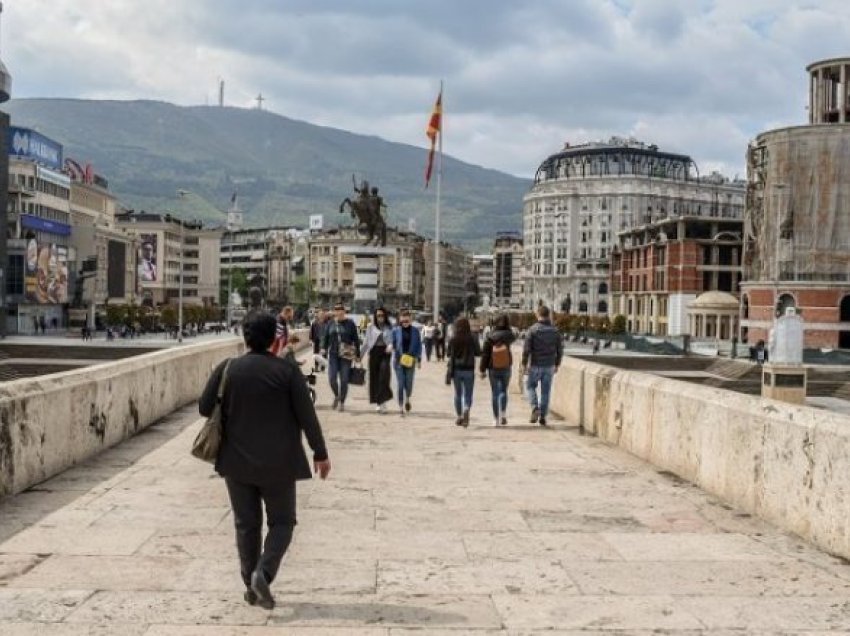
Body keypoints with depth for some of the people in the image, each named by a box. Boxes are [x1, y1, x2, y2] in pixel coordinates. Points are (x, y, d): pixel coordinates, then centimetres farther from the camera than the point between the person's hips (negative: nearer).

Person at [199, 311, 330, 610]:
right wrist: (320, 453, 0)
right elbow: (307, 416, -9)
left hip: (238, 461, 2)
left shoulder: (227, 370, -5)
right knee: (281, 522, 12)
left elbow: (205, 408, 0)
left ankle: (251, 586, 16)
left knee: (246, 524, 13)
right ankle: (264, 572, -9)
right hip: (277, 463, -2)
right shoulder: (288, 371, -11)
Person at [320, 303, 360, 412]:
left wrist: (357, 354, 0)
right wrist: (324, 348, -4)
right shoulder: (331, 323, 8)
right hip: (333, 354, 2)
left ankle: (342, 402, 14)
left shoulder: (350, 323, 0)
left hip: (346, 355, -2)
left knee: (344, 379, 0)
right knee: (332, 378, -5)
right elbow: (325, 337, 12)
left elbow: (356, 339, 2)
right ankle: (336, 396, 22)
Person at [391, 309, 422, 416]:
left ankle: (407, 400, 34)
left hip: (410, 360, 1)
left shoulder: (415, 331, 1)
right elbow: (392, 343, 7)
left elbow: (419, 345, 6)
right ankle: (401, 407, 6)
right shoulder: (396, 331, -1)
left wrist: (419, 359, 4)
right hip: (399, 360, -1)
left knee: (409, 383, 3)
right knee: (400, 384, -2)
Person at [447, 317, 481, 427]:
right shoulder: (473, 338, -7)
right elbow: (478, 353, 0)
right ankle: (466, 411, -23)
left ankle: (459, 417, 20)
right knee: (468, 394, 4)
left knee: (458, 394, 16)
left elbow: (448, 353, 2)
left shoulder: (453, 339, -6)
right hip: (469, 369, -1)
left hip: (456, 369, 1)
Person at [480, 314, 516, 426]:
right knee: (504, 391, 17)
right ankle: (503, 414, -1)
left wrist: (482, 369, -3)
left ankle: (496, 419, 7)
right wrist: (508, 328, 13)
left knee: (495, 393, 7)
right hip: (506, 368, 1)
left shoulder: (489, 336, -10)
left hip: (493, 369, -1)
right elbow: (513, 338, 18)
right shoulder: (508, 335, -8)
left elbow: (485, 354, -9)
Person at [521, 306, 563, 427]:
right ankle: (543, 417, 10)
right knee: (545, 391, 9)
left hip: (535, 365, -3)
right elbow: (560, 350, 5)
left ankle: (535, 408, -6)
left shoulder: (533, 329, -10)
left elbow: (526, 348, -12)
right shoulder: (554, 331, 2)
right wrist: (557, 364, 16)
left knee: (530, 386, 16)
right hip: (549, 366, 3)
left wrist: (524, 364, -5)